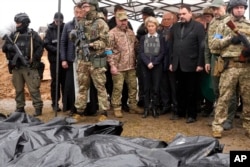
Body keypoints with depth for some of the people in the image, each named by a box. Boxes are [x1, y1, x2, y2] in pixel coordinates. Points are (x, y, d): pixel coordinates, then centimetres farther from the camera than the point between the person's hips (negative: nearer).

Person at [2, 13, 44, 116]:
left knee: (33, 89, -6)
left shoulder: (33, 35, 1)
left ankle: (38, 108, 1)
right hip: (16, 67, 5)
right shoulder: (13, 35, 12)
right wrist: (9, 47, -12)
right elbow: (5, 48, 11)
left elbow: (40, 48, -5)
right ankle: (20, 108, 20)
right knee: (18, 89, 11)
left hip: (29, 67, -5)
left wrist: (32, 59, -13)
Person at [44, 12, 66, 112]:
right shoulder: (50, 30, 2)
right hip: (54, 60, -1)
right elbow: (46, 44, -4)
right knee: (55, 82, 5)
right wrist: (57, 50, -16)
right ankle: (55, 103, 11)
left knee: (65, 82, 7)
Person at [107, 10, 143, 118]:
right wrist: (112, 65, -16)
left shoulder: (131, 32, 12)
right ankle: (117, 108, 12)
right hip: (118, 67, -6)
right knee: (117, 88, 0)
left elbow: (136, 46, 20)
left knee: (133, 87, 12)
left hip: (131, 66, 6)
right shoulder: (112, 33, -7)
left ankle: (133, 106, 25)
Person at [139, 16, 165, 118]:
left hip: (157, 66, -1)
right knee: (146, 88, 3)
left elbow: (162, 53, -2)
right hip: (145, 66, 1)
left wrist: (153, 63, -13)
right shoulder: (143, 38, 10)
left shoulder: (161, 38, 5)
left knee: (156, 88, 0)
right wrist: (148, 63, -13)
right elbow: (141, 52, 1)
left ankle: (154, 108, 8)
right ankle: (146, 108, 7)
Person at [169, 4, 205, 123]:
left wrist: (200, 63, -12)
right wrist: (171, 62, 8)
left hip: (191, 64, -4)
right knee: (181, 90, 13)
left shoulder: (198, 26, -3)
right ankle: (181, 111, 24)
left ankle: (192, 114, 14)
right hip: (178, 65, 5)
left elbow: (202, 46, -8)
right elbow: (171, 46, 12)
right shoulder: (175, 27, 12)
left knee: (191, 91, 4)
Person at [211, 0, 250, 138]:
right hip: (230, 66, -3)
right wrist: (230, 39, -11)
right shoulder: (223, 25, 7)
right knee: (224, 98, -2)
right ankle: (217, 126, 5)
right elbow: (214, 44, 1)